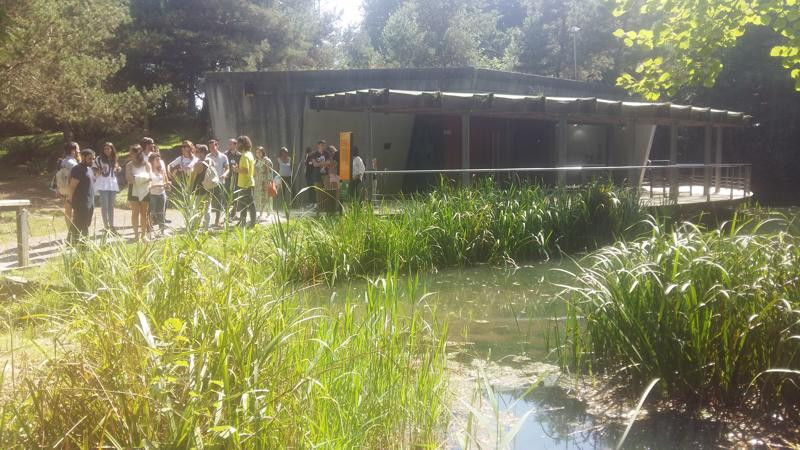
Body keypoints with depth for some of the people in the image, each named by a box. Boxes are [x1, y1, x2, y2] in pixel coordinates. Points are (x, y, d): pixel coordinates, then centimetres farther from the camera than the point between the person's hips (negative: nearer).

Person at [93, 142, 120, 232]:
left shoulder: (114, 160, 15)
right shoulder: (99, 159, -1)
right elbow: (94, 171, -2)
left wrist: (118, 169, 6)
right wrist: (100, 171, -20)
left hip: (113, 185, 5)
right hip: (103, 185, -5)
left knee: (111, 206, 8)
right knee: (104, 206, -6)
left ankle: (111, 226, 12)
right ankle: (106, 226, -5)